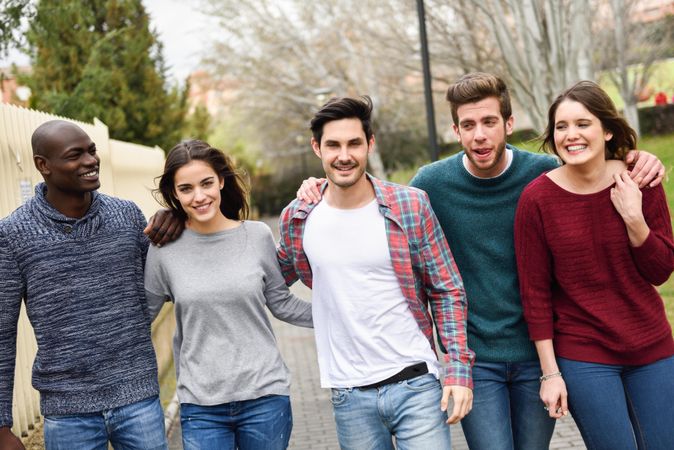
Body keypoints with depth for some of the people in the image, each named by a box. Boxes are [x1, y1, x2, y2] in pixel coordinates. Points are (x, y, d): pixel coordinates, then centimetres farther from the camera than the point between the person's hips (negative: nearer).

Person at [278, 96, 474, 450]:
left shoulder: (411, 205, -4)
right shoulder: (297, 219, 0)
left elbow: (447, 291, -1)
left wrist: (459, 368, -7)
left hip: (415, 384, -2)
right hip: (350, 396, 2)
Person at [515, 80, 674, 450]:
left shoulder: (639, 182, -4)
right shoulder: (537, 198, -11)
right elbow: (534, 291, -7)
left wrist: (633, 216, -16)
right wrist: (550, 372, -6)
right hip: (583, 356, -3)